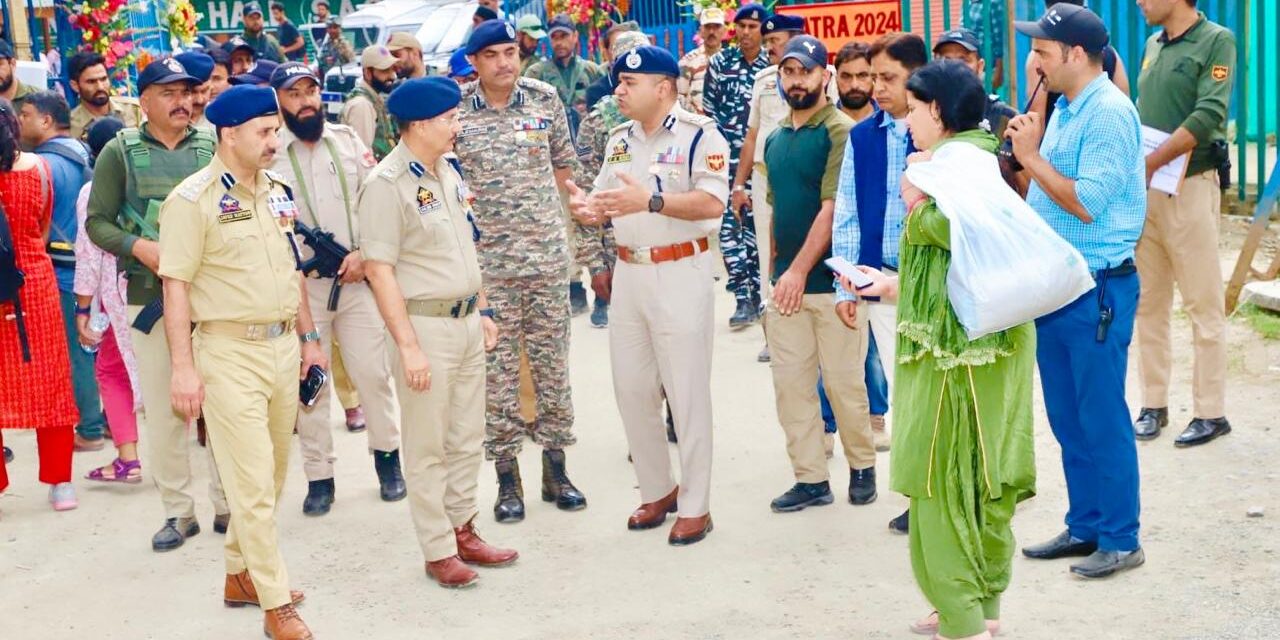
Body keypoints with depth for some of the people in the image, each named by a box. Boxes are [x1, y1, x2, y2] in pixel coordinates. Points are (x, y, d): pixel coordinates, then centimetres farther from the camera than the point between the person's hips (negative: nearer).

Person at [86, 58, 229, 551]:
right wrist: (138, 246, -15)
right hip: (150, 298, 0)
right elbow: (97, 222, 2)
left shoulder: (211, 148, 4)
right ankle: (178, 511, 17)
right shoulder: (120, 152, 2)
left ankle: (228, 504, 18)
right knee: (163, 409, 4)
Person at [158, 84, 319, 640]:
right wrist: (183, 366, -16)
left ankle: (241, 573, 31)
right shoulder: (193, 199, -11)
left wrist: (308, 337, 17)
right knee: (253, 481, -5)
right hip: (230, 353, -7)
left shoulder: (277, 192, 11)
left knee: (272, 474, 15)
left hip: (282, 346, 7)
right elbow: (176, 285, -12)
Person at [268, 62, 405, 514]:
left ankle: (387, 453, 23)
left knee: (372, 372, 4)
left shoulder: (348, 141, 7)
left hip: (356, 279, 2)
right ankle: (318, 475, 15)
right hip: (300, 286, -2)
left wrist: (364, 253, -7)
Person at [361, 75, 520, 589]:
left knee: (467, 439, 15)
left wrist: (483, 311, 18)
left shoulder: (448, 171, 10)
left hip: (466, 320, 8)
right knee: (428, 447, 3)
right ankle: (438, 551, 13)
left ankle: (463, 531, 27)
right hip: (425, 325, -8)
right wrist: (408, 346, -21)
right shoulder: (386, 184, -15)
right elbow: (380, 269, -18)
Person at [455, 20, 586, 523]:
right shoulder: (454, 110, -5)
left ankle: (555, 467, 21)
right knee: (498, 368, 4)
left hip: (547, 254, 2)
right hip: (486, 259, -2)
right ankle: (507, 477, 14)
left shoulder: (545, 99, 2)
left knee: (551, 362, 9)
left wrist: (536, 204, 5)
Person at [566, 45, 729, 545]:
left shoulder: (699, 134, -11)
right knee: (631, 389, 12)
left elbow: (713, 203, -22)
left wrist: (651, 200, -33)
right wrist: (588, 207, -9)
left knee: (687, 394, 0)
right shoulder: (619, 138, 11)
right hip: (629, 273, 7)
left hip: (681, 274, -7)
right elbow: (606, 200, 14)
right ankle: (657, 489, 28)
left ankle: (695, 506, 11)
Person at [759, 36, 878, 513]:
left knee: (844, 382, 3)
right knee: (790, 383, 6)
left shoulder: (840, 132, -10)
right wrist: (774, 270, 15)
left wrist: (799, 270, -20)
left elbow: (832, 206, -17)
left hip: (830, 279, -6)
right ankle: (810, 479, 15)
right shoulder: (775, 139, 12)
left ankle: (862, 466, 23)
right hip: (786, 281, 6)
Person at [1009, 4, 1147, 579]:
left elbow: (1088, 204, -22)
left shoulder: (1109, 112, -16)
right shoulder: (1063, 109, 12)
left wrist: (1032, 158, -16)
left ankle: (1120, 540, 9)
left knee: (1102, 418, -1)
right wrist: (1029, 151, 2)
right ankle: (1084, 526, 27)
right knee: (1067, 417, 15)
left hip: (1097, 289, -9)